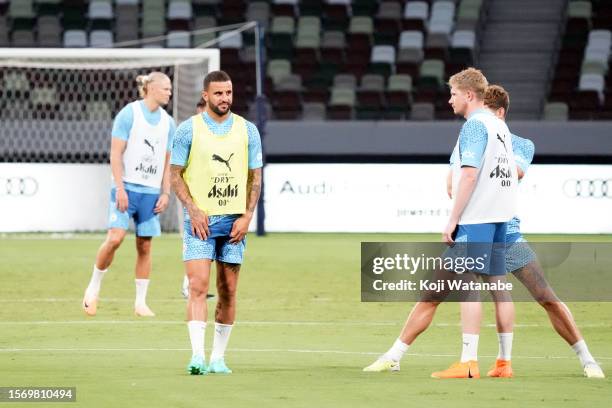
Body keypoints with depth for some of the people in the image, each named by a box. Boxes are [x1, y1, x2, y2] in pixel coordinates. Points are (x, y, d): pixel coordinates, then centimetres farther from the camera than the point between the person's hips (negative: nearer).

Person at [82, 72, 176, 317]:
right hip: (127, 187, -5)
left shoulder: (168, 123, 12)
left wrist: (165, 193, 8)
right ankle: (93, 287, 2)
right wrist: (120, 187, -14)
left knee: (145, 246, 3)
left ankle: (141, 302, 8)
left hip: (152, 192, 5)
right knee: (115, 237, -17)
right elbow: (116, 153, -7)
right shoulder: (128, 114, -4)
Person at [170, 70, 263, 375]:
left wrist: (247, 216, -2)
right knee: (198, 286, -14)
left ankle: (218, 357, 13)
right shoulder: (188, 129, -2)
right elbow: (175, 174, 1)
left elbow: (255, 176, 9)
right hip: (200, 219, -3)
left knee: (228, 290, 4)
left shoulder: (247, 130, 5)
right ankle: (197, 356, -19)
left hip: (234, 221, 3)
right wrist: (193, 210, -11)